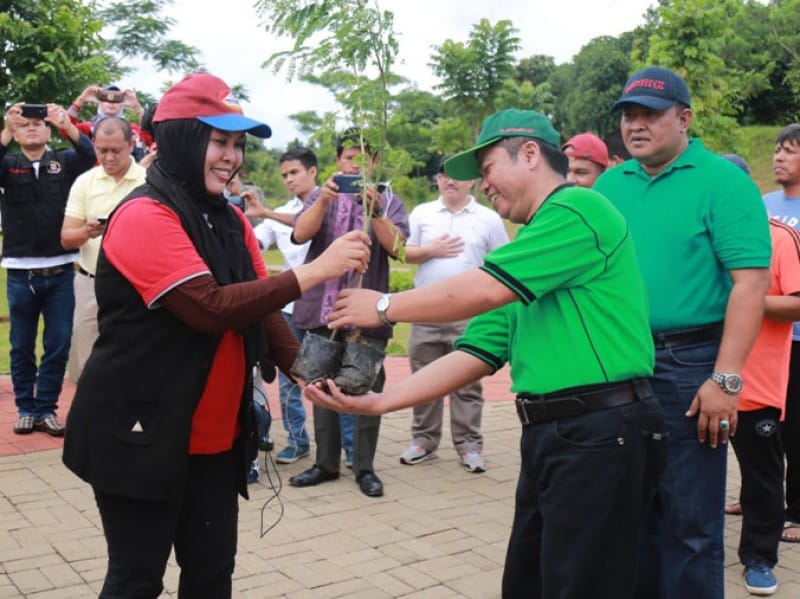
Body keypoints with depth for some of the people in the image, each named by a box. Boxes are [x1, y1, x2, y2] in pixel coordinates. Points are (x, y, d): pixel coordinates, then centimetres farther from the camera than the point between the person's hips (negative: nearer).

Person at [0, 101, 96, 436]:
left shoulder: (65, 161, 6)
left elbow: (92, 156, -13)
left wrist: (67, 126, -29)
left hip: (61, 271, 0)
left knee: (58, 346, 3)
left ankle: (46, 408, 15)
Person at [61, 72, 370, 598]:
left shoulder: (230, 220, 8)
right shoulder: (144, 217, -17)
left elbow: (259, 310, 9)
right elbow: (211, 308, -27)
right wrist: (315, 270, -26)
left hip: (213, 435, 7)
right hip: (141, 433, -7)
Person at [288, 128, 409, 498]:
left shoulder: (389, 201, 7)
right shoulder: (320, 198, 12)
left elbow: (396, 246, -9)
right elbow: (301, 234, -7)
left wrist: (374, 211, -24)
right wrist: (323, 199, -21)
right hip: (322, 309, 2)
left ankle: (365, 467, 11)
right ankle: (326, 463, 20)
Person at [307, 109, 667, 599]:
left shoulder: (578, 208, -10)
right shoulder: (526, 255, 18)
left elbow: (481, 290, -16)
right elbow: (475, 354, 13)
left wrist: (384, 307, -3)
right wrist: (378, 402, 6)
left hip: (602, 432, -9)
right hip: (549, 434, 9)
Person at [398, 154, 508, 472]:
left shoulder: (489, 219, 4)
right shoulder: (422, 213, 8)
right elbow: (404, 254, 7)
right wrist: (431, 250, -10)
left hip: (470, 315, -2)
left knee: (467, 382, 4)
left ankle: (469, 445, 12)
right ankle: (424, 439, 21)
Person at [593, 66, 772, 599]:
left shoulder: (722, 180, -6)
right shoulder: (609, 185, 10)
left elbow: (751, 280, -14)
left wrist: (725, 379, -19)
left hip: (690, 365, -5)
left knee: (688, 522, 2)